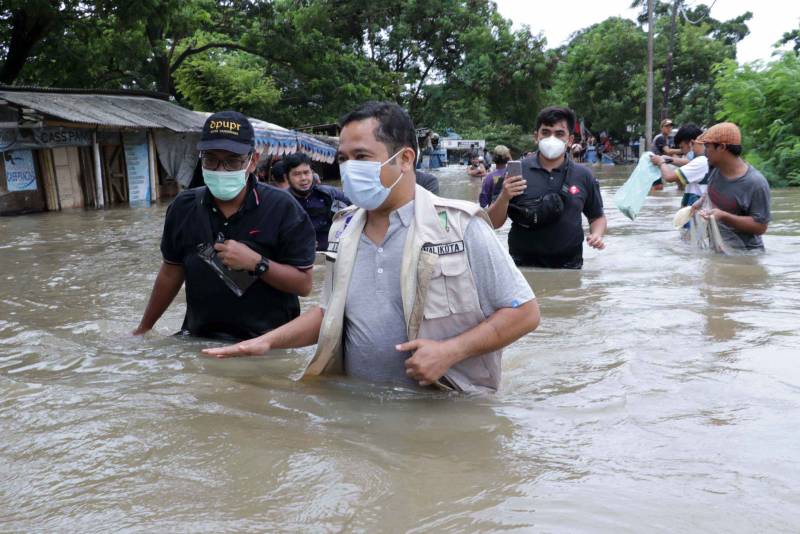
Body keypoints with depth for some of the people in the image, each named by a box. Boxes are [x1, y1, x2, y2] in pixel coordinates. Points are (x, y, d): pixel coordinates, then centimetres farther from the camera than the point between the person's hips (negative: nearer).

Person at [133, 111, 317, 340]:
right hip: (199, 341, 4)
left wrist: (256, 263, -21)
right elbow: (171, 272, 16)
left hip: (267, 345, -4)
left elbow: (303, 284, -8)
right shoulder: (184, 208, 3)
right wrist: (143, 328, 21)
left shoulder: (282, 209, -10)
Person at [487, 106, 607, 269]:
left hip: (569, 268, 1)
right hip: (523, 268, -1)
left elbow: (597, 217, 14)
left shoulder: (583, 176, 1)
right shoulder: (516, 171, -3)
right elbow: (494, 223, -2)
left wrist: (597, 235, -7)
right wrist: (504, 197, -20)